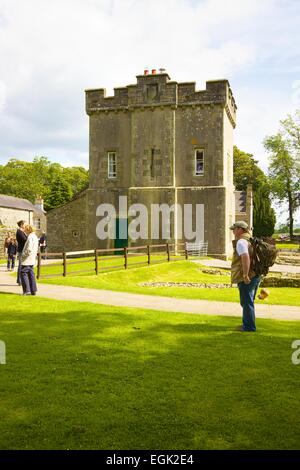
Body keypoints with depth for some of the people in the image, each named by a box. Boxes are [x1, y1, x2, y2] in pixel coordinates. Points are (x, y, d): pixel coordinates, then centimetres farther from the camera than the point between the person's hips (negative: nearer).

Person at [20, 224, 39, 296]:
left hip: (26, 260, -9)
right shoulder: (35, 237, 15)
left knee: (23, 274, -3)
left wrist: (23, 255, -12)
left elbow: (29, 249, -24)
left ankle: (27, 290, -6)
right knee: (31, 274, 11)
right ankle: (33, 290, 11)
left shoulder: (30, 237, -16)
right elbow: (37, 249, 21)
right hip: (32, 260, 9)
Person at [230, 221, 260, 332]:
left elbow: (245, 258, -29)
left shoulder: (241, 241, -15)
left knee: (247, 302, 0)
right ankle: (247, 324, 28)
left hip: (247, 278, -9)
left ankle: (249, 326, 8)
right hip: (255, 276, 9)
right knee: (248, 302, 19)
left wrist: (245, 275, -26)